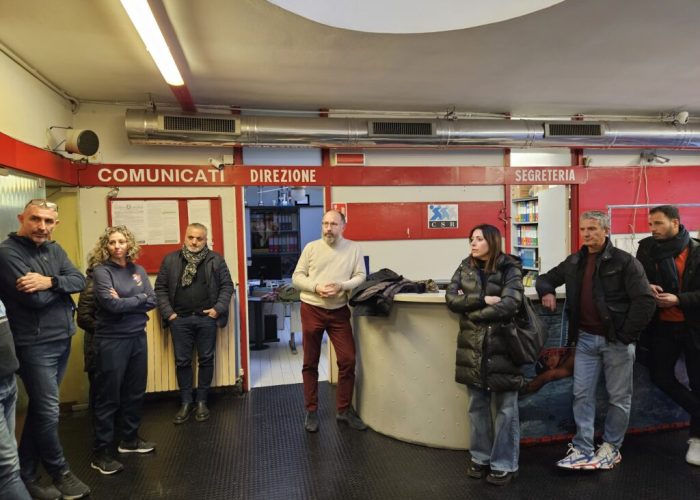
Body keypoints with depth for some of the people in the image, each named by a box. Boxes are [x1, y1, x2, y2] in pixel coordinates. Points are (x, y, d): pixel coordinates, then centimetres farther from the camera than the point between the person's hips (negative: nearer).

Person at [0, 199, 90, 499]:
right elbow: (35, 298, -23)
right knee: (48, 412, 1)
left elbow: (80, 281, -3)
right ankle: (60, 472, 21)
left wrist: (51, 281, -20)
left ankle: (26, 475, 29)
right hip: (35, 345, -7)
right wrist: (61, 284, -7)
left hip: (62, 340, 7)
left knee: (40, 409, 15)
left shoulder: (54, 249, 9)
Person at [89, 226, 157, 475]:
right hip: (111, 340, -6)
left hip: (138, 337, 6)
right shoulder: (101, 271, -9)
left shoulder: (138, 270, 7)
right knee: (108, 396, 1)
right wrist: (138, 298, -9)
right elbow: (112, 304, -21)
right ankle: (100, 453, 13)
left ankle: (129, 439, 32)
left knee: (135, 392, 15)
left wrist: (125, 301, -12)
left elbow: (152, 301, -1)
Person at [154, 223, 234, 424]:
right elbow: (160, 288, 5)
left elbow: (227, 286, 2)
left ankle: (202, 401, 21)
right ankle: (185, 403, 21)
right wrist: (168, 313, -4)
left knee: (206, 360, 7)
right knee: (182, 361, 8)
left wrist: (218, 309, -9)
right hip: (180, 319, 1)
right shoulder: (170, 260, 4)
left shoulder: (216, 260, 1)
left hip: (206, 318, -1)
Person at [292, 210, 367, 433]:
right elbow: (297, 277, 1)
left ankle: (344, 409, 17)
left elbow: (361, 277, -1)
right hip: (312, 310, 0)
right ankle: (311, 411, 22)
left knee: (348, 360, -1)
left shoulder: (354, 248, 3)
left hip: (339, 311, 1)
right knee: (310, 363, 7)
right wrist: (316, 287, -16)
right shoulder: (311, 247, 1)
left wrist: (341, 286, -18)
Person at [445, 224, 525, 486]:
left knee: (504, 407, 7)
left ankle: (504, 464, 21)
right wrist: (483, 300, -16)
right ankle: (480, 457, 30)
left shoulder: (510, 268, -6)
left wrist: (469, 306, -11)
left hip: (501, 347, -4)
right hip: (472, 347, 4)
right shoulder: (465, 267, 7)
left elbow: (509, 305, -18)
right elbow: (451, 298, -4)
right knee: (477, 405, 14)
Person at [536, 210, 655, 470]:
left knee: (619, 397, 9)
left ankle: (611, 447, 25)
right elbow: (546, 278, 21)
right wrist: (546, 291, -2)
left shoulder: (624, 261, -9)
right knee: (582, 395, 5)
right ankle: (583, 449, 13)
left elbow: (645, 301, -14)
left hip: (616, 341, -4)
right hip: (586, 339, 5)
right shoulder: (574, 261, 7)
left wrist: (626, 336, -15)